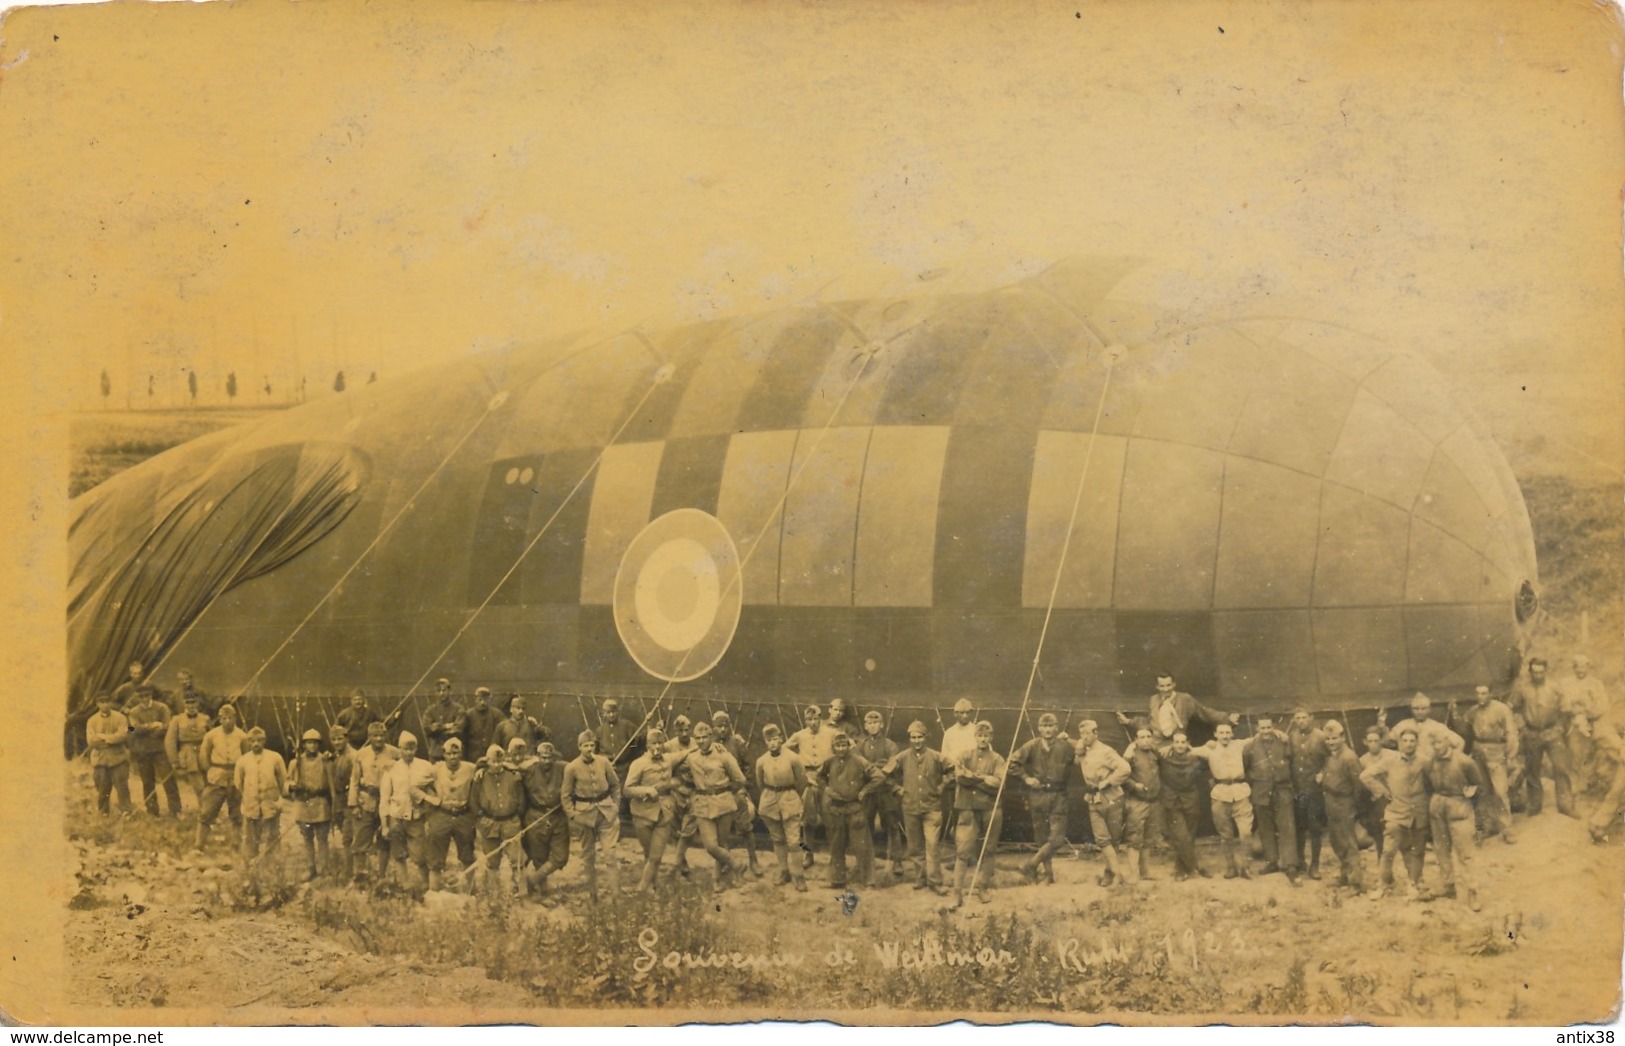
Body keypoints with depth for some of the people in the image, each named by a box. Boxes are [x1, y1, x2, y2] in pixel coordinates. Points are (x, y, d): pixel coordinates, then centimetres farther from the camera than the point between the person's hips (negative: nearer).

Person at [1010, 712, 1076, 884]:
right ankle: (1048, 873, 14)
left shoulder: (1066, 747, -1)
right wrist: (1025, 778, -4)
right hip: (1037, 795, 0)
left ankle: (1031, 865, 9)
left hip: (1058, 795, 0)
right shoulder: (1032, 746, -2)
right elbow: (1012, 762, 1)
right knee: (1042, 838, 6)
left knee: (1057, 838, -5)